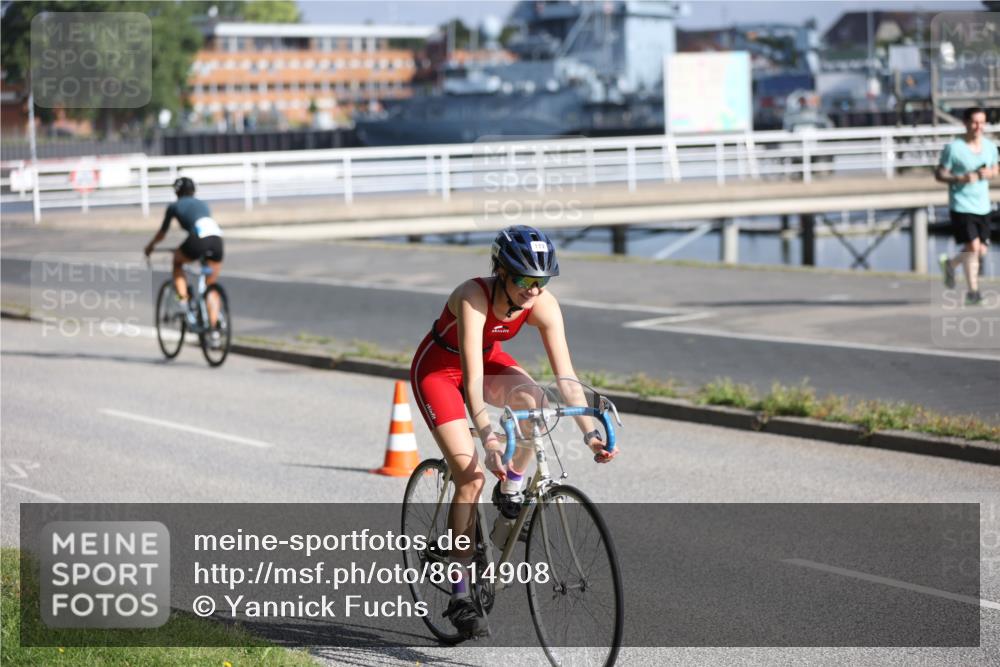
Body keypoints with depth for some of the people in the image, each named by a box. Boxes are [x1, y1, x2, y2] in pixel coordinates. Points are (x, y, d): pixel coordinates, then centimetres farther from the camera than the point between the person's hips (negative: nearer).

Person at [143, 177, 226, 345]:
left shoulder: (174, 206, 23)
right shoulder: (203, 204, 34)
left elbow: (162, 233, 33)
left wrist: (150, 245, 53)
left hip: (199, 239, -4)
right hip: (217, 239, 4)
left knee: (177, 261, 30)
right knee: (210, 288, 16)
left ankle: (182, 300, 16)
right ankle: (214, 330, 6)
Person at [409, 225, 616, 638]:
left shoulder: (543, 305, -23)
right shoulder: (473, 298, -36)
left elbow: (565, 374, -24)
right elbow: (472, 381, -42)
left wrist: (589, 433, -36)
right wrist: (488, 440, -53)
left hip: (490, 359, 4)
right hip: (438, 368, -4)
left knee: (534, 402, -30)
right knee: (471, 476, -17)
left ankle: (510, 492, -2)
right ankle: (460, 597, -8)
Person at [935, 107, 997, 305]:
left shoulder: (990, 146, 7)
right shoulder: (954, 148, -9)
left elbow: (995, 169, 20)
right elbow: (939, 174, -5)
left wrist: (989, 173, -4)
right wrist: (961, 178, -21)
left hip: (983, 207, 6)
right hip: (961, 206, -6)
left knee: (982, 251, 6)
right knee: (972, 246, -13)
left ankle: (950, 263, 35)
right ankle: (973, 292, -1)